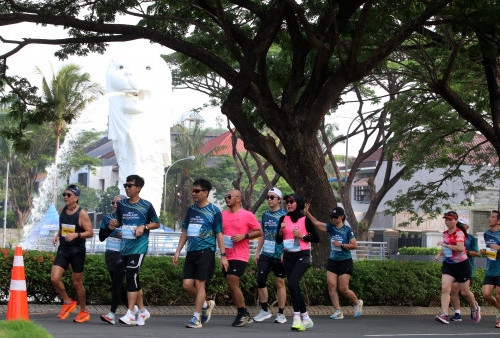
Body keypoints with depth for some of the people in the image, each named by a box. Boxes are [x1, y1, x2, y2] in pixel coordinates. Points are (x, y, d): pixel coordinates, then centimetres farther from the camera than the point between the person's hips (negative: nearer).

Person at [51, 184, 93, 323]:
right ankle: (68, 303, 13)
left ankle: (84, 312, 20)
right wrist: (57, 236, 3)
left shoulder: (81, 214, -11)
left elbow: (90, 233, -12)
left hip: (77, 251, -5)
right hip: (63, 250, 5)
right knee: (54, 278, -10)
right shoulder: (62, 210, 7)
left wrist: (76, 235, -26)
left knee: (77, 283, 2)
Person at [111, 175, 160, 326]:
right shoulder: (121, 204, 10)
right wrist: (114, 223, -3)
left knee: (131, 275, -17)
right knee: (133, 279, 9)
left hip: (139, 245, -5)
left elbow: (156, 224, 7)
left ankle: (130, 314, -16)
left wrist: (144, 227, -11)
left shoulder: (146, 206, -2)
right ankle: (142, 311, 22)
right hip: (125, 246, 6)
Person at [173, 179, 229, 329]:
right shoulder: (191, 210, 14)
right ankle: (206, 305, 23)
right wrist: (178, 251, 15)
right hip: (191, 252, 6)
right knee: (187, 284, -1)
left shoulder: (214, 211, -2)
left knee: (199, 283, -9)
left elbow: (219, 234, -2)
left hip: (206, 251, -6)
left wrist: (223, 256, -5)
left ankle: (196, 317, -3)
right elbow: (185, 232, 20)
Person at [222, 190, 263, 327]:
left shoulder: (247, 215, -2)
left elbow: (259, 232, 0)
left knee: (232, 282, -17)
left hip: (240, 256, -6)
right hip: (227, 256, 6)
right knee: (232, 286, 7)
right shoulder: (222, 215, 13)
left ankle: (243, 314, -6)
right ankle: (243, 315, 16)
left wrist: (244, 236, -12)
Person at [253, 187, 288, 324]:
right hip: (265, 254, 5)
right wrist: (257, 252, 16)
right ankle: (265, 310, 7)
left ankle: (281, 314, 10)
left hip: (279, 255, -5)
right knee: (260, 279, -5)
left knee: (280, 283, 2)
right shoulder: (265, 215, 13)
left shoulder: (285, 215, -3)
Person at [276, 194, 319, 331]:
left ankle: (297, 317, -21)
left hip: (302, 256, -5)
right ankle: (306, 318, 16)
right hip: (288, 256, 5)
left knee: (292, 283, -23)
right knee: (294, 288, 6)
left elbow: (316, 238, 2)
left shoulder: (305, 220, -2)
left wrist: (302, 236, -10)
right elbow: (278, 241, 9)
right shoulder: (283, 219, 9)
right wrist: (281, 230, -10)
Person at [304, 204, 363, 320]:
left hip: (345, 261, -4)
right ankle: (338, 311, -3)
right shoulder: (330, 227, 6)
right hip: (332, 261, 4)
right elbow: (316, 223, -2)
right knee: (331, 285, -8)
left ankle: (357, 303, 24)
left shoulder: (347, 229, -5)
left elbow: (355, 246, -6)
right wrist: (307, 213, -14)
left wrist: (341, 245, -14)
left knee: (343, 289, -4)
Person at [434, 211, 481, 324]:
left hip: (461, 265, -6)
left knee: (465, 292, 6)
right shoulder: (445, 233, 8)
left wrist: (445, 245, -30)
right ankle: (445, 315, -20)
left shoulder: (459, 233, -15)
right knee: (445, 288, -15)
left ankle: (475, 308, 37)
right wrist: (439, 254, 9)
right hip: (448, 264, 6)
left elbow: (461, 248, -31)